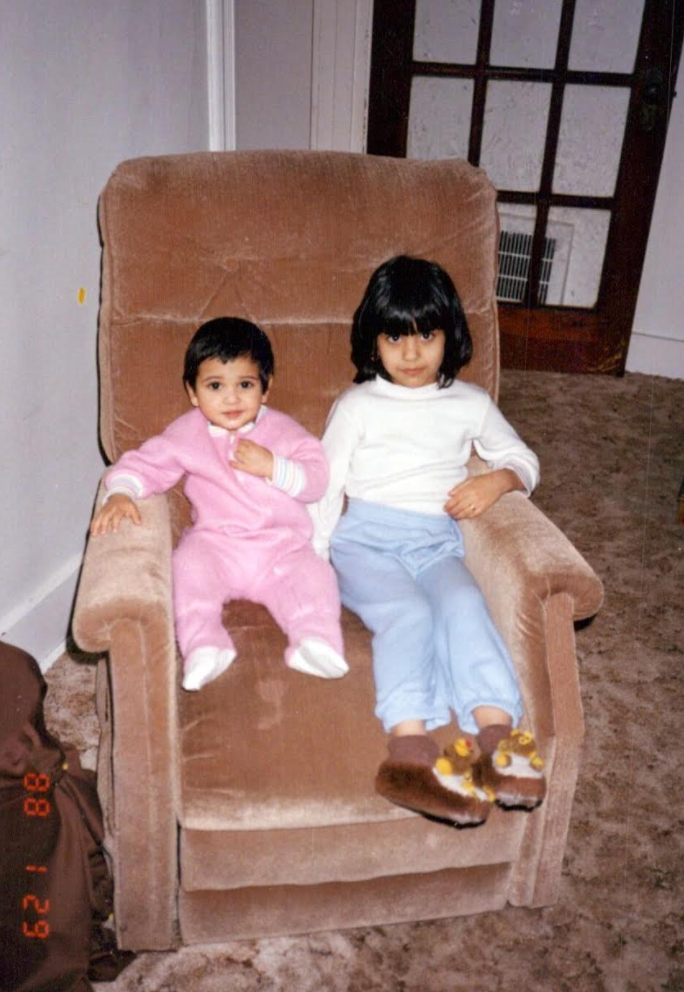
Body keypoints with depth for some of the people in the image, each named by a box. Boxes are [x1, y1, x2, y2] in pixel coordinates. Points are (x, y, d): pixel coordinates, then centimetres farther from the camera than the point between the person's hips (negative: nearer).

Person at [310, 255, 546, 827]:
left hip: (436, 541, 2)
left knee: (464, 604, -30)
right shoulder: (357, 405, 12)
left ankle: (497, 734, -41)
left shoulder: (471, 404, 18)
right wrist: (312, 557, -4)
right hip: (365, 538, -2)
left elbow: (523, 459, 26)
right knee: (407, 612, -31)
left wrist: (498, 480, 1)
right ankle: (410, 746, -44)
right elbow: (326, 481, 8)